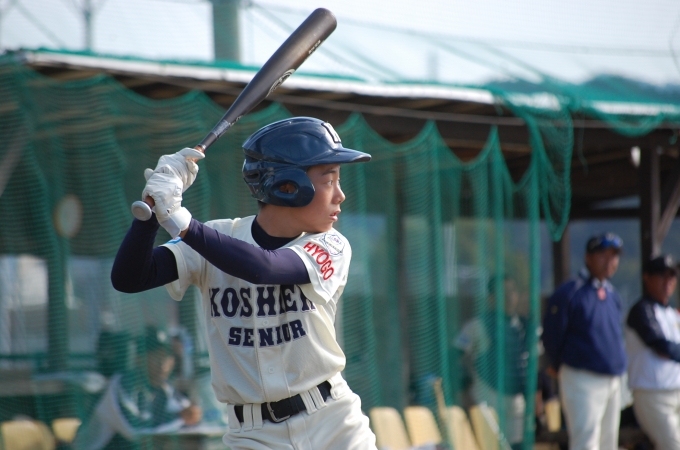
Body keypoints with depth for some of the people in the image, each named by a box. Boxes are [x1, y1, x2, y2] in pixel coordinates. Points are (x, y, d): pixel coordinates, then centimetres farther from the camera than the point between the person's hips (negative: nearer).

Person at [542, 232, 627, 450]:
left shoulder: (613, 296, 12)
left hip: (613, 381, 8)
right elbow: (551, 336, -5)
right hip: (582, 380, -8)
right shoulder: (569, 293, -11)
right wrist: (559, 367, 7)